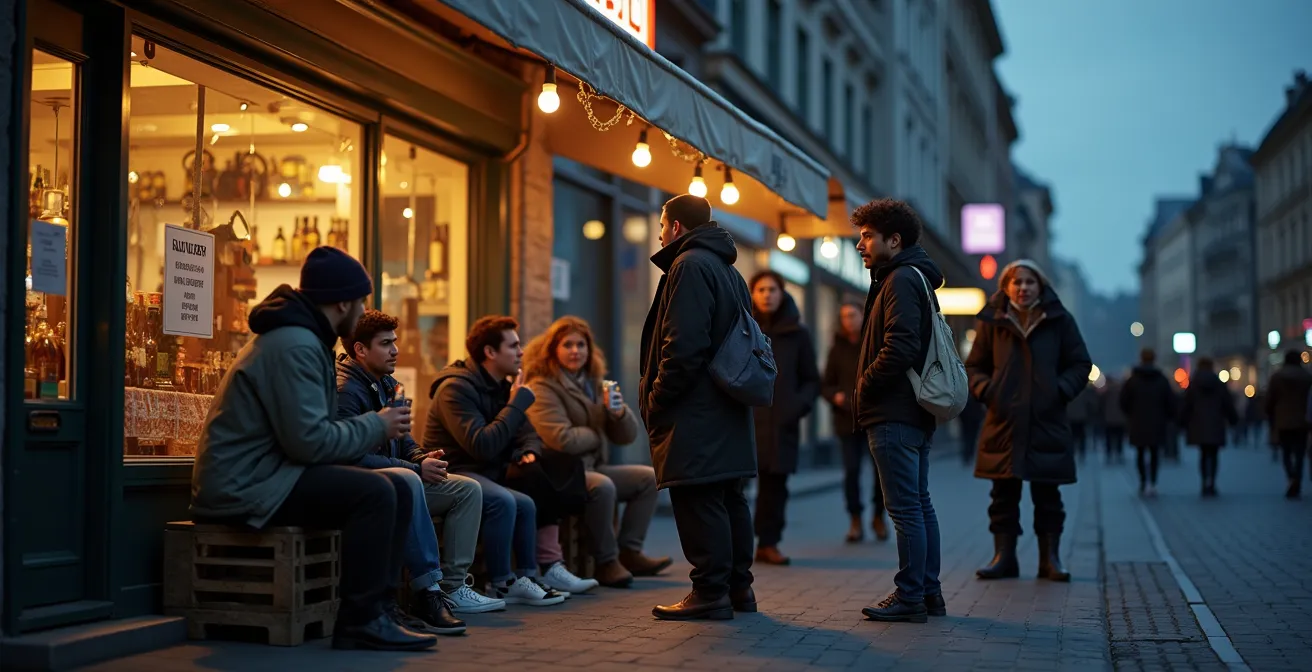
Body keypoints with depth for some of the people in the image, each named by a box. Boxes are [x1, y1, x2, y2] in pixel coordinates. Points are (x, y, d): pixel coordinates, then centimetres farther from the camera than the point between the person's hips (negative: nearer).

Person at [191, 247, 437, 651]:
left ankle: (380, 608, 1)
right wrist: (376, 426, -11)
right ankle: (360, 622, -17)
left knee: (398, 491, 2)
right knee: (375, 493, -24)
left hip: (264, 476, 10)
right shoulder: (294, 345, -17)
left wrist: (377, 426, 2)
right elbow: (309, 440, -24)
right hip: (245, 486, -10)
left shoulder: (303, 338, 17)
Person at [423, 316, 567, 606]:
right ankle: (502, 585, -21)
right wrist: (517, 403, -20)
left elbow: (528, 433, 16)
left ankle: (527, 577, -8)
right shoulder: (456, 387, -16)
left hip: (489, 473, 9)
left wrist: (529, 452, -9)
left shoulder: (502, 386, 12)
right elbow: (482, 446, -28)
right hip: (453, 474, -9)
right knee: (503, 501, -32)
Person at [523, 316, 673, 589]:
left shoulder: (593, 384, 14)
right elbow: (562, 440, -23)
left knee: (648, 477, 0)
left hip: (593, 467, 9)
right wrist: (597, 435, -3)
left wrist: (619, 412, -10)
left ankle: (629, 553, -3)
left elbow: (628, 436, 12)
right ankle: (606, 563, -21)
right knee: (602, 486, -34)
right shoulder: (543, 388, -11)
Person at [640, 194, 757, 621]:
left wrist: (656, 398, -14)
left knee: (698, 502, -7)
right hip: (728, 412, 10)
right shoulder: (727, 269, 20)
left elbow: (684, 345, -21)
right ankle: (738, 587, 19)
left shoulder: (690, 264, -11)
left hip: (695, 414, -10)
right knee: (728, 499, 13)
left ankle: (710, 593, -5)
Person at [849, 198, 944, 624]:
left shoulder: (901, 281, -12)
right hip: (917, 413, 11)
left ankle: (909, 598, -4)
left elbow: (899, 349, -23)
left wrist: (864, 385, -10)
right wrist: (868, 386, 12)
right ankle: (929, 592, 18)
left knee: (905, 507, -7)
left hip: (894, 415, -11)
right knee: (920, 504, 13)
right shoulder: (916, 278, 20)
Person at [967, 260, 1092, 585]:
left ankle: (1050, 558, 13)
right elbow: (974, 367, 12)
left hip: (1047, 422, -1)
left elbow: (1081, 364, 8)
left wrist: (1061, 390, -7)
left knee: (1047, 494, 4)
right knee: (1004, 494, 4)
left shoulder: (1059, 321, 5)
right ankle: (1004, 556, 12)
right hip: (1004, 421, 1)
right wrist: (986, 390, -6)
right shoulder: (992, 322, 6)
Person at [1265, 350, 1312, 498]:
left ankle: (1292, 478, -13)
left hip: (1282, 423, 0)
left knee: (1286, 453, 11)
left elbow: (1269, 402, 1)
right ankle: (1296, 486, -5)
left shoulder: (1276, 377, 1)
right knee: (1299, 454, 5)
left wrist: (1272, 422, 10)